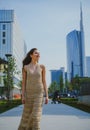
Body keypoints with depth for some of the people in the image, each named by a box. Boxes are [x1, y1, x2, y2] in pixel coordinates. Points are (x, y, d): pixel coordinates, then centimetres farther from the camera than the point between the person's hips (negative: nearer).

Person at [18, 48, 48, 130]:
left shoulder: (42, 67, 2)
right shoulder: (25, 67, 2)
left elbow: (44, 82, 2)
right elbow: (24, 82, 1)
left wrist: (47, 96, -3)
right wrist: (23, 96, -6)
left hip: (39, 93, -1)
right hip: (29, 93, 1)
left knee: (36, 115, -9)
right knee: (26, 115, 5)